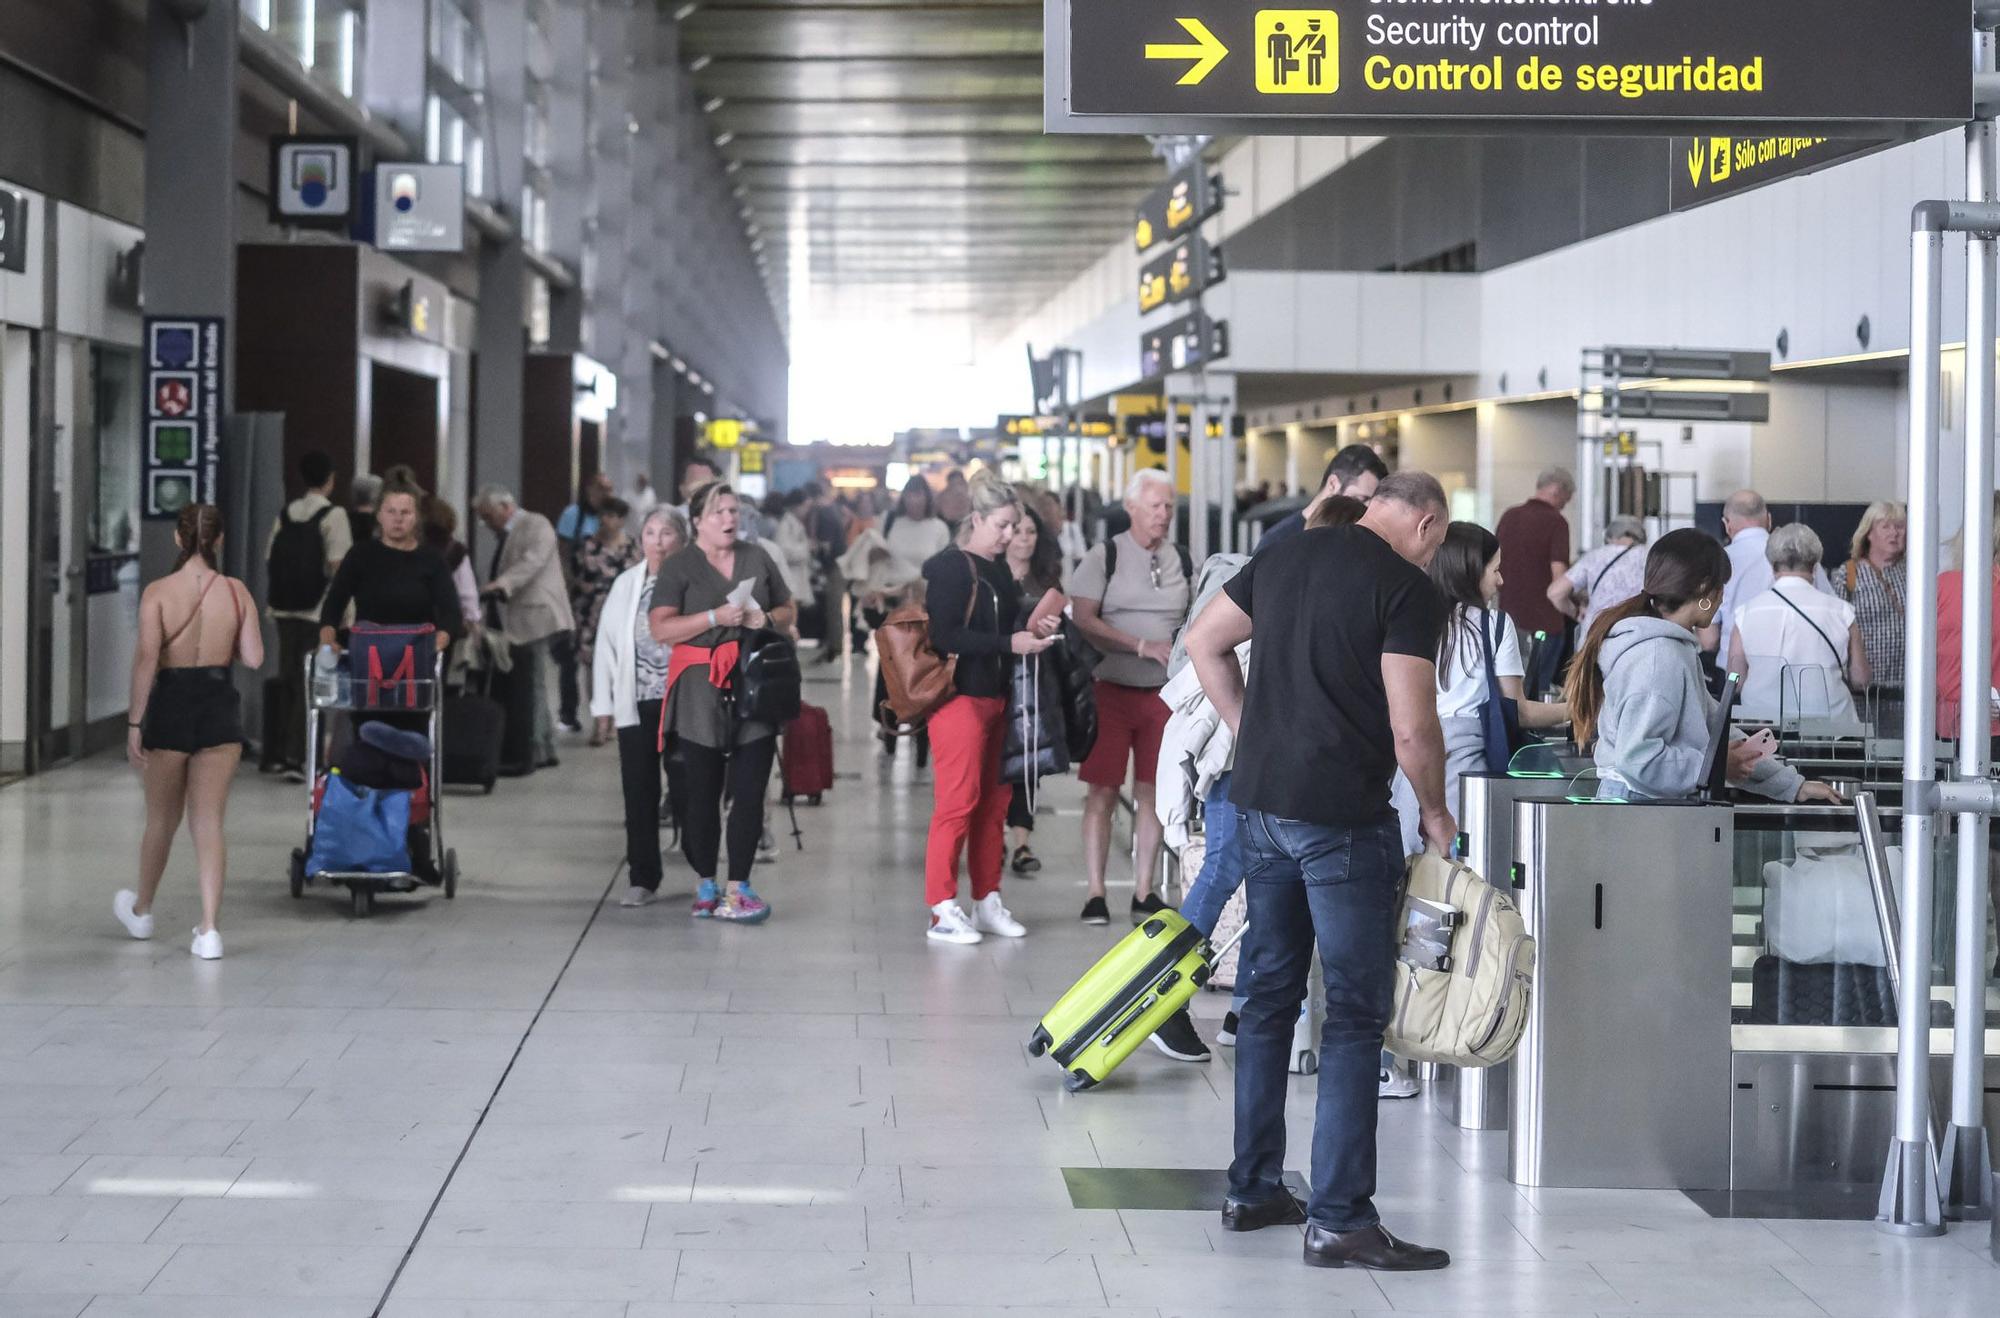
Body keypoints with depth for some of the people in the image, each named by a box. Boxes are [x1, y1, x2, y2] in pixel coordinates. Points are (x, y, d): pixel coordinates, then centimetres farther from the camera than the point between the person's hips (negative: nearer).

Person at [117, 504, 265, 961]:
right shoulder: (236, 591, -2)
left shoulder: (158, 592, -9)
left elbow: (146, 658, -16)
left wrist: (135, 723, -12)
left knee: (162, 820, 17)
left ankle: (141, 911, 39)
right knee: (208, 822, 3)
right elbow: (253, 658, -5)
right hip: (220, 705, 1)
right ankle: (208, 930, -6)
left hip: (171, 704, -1)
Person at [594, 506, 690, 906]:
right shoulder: (626, 584, 10)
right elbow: (606, 645, 9)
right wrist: (603, 706, 5)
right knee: (639, 796, 5)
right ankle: (642, 879, 12)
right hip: (636, 704, 4)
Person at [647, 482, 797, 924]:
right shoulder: (678, 567, 2)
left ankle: (738, 887, -1)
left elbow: (788, 611, 21)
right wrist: (716, 617, -16)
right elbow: (661, 629, -7)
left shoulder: (757, 559, 13)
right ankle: (706, 885, 12)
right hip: (701, 692, -3)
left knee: (750, 790, -3)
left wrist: (766, 619, -2)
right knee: (703, 791, 1)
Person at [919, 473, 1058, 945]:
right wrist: (1009, 643, -20)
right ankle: (943, 910, -4)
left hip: (995, 695, 8)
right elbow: (945, 636, -19)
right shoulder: (949, 568, -10)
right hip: (958, 695, -8)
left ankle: (987, 901, 20)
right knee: (958, 801, -8)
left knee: (994, 802, 11)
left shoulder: (999, 568, 15)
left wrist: (1032, 629, 6)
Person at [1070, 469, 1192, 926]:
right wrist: (1143, 646, -18)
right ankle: (1095, 893, 3)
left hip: (1164, 691, 4)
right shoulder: (1105, 556, -3)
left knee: (1152, 792, 6)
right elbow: (1084, 620, -11)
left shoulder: (1181, 561, 10)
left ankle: (1144, 892, 13)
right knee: (1103, 791, -2)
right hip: (1113, 687, -4)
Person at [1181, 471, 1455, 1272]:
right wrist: (1435, 813, 1)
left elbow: (1203, 642, 18)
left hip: (1261, 803, 7)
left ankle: (1253, 1190, 25)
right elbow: (1412, 730, -15)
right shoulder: (1408, 589, -11)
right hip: (1343, 816, -7)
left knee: (1269, 995, 17)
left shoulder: (1287, 556, 10)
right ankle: (1339, 1220, 0)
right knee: (1356, 1013, -1)